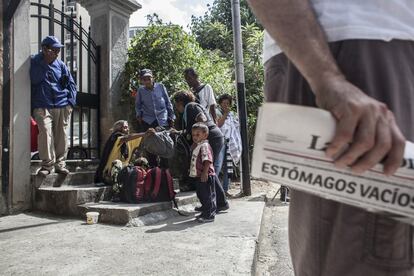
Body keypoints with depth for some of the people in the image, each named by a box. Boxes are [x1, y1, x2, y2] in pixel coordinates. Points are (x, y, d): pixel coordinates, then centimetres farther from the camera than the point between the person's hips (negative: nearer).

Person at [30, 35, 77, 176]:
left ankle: (60, 164, 15)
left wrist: (71, 102, 4)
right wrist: (31, 106, 2)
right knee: (45, 133, -14)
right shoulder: (33, 63, 1)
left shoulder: (60, 65, 8)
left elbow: (71, 84, 14)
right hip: (42, 107, -2)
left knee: (61, 136, 4)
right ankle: (47, 164, -2)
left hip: (62, 107, 3)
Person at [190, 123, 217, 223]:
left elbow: (207, 161, -26)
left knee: (207, 196, -2)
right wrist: (192, 170, 22)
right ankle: (205, 212, 31)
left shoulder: (204, 146, -17)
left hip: (206, 176, -11)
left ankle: (209, 215, 5)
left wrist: (204, 173, -29)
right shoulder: (195, 146, 15)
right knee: (201, 195, 18)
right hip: (198, 176, 11)